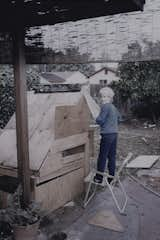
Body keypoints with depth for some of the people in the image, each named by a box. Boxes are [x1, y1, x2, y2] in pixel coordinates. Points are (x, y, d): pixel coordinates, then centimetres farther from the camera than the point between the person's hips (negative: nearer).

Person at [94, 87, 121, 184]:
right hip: (114, 133, 8)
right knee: (112, 156, 13)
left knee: (102, 156, -1)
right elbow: (119, 117, 30)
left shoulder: (105, 106, -13)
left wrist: (97, 118, 5)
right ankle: (111, 177, 20)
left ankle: (99, 178, 6)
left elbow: (100, 120, -15)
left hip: (107, 134, -8)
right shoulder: (113, 107, 14)